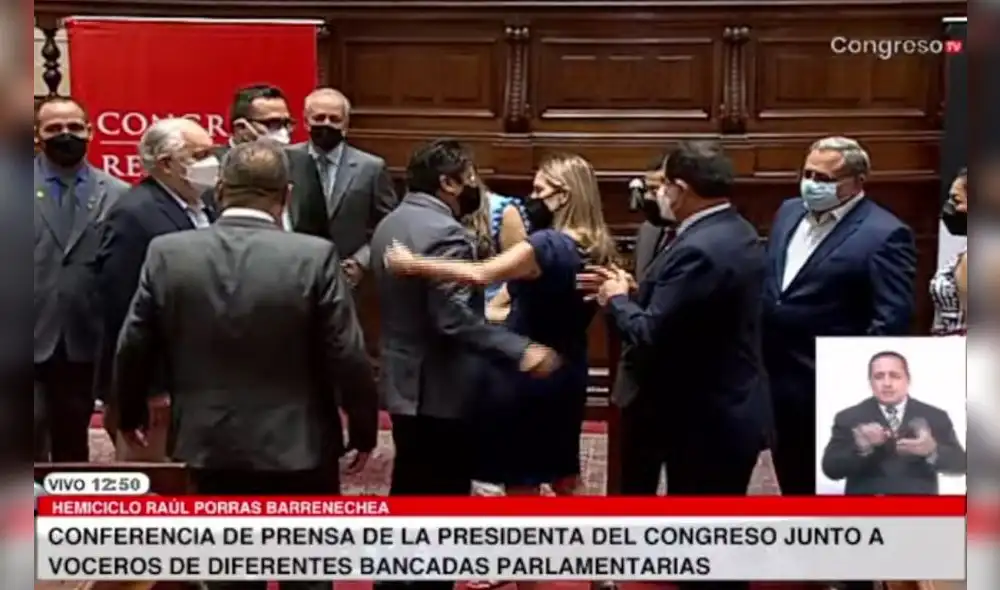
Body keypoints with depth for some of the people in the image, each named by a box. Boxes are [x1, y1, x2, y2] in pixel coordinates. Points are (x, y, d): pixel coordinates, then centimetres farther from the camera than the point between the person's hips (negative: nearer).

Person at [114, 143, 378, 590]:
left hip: (210, 446, 3)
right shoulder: (314, 256, -15)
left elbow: (134, 348, 2)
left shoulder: (166, 253, -6)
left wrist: (130, 414, 20)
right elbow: (348, 357, -11)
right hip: (299, 448, -2)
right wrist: (364, 429, 4)